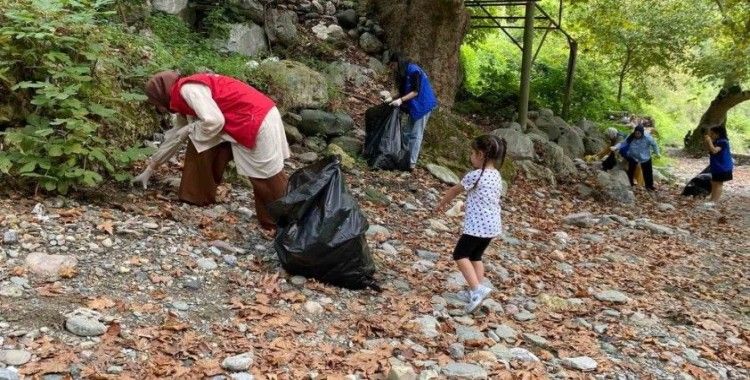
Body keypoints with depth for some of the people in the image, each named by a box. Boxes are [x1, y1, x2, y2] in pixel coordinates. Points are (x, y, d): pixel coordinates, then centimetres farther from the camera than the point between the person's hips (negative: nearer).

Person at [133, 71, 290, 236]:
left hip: (258, 122, -10)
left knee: (270, 181, -3)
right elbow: (175, 136, 28)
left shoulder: (187, 89, -12)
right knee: (200, 144, 12)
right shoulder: (183, 101, 18)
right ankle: (197, 196, 20)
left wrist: (190, 129, -4)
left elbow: (214, 121, -24)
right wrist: (150, 169, 33)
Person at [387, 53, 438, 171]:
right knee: (407, 133, 10)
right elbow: (404, 92, 14)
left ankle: (412, 163, -7)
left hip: (423, 105, -10)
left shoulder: (413, 70, -17)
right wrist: (394, 100, 2)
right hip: (414, 106, 10)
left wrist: (401, 100, -27)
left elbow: (415, 91, -21)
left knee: (416, 134, -9)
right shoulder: (404, 73, 12)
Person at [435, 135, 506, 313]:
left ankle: (477, 289, -8)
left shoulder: (475, 175, -15)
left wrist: (441, 203, 17)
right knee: (475, 256, 20)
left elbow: (455, 190, -1)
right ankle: (476, 292, 22)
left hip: (477, 225, -8)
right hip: (492, 224, 8)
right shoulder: (497, 176, 7)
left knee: (460, 255, 3)